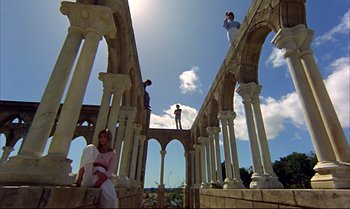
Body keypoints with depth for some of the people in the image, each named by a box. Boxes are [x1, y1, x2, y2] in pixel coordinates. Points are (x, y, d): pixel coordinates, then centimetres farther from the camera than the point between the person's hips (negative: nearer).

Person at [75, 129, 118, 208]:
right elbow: (87, 163, 3)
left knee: (111, 199, -34)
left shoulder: (112, 154, 17)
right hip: (90, 175, 1)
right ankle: (79, 180, -30)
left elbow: (111, 170, 4)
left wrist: (101, 180, -17)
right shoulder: (93, 149, 20)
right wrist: (97, 172, -18)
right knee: (90, 148, -18)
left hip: (104, 178, -1)